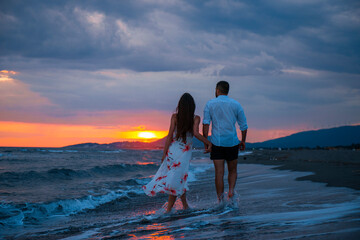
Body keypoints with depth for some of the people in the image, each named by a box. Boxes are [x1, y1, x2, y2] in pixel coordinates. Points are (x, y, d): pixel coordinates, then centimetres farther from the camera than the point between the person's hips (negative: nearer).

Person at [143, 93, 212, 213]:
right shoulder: (195, 118, -4)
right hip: (185, 152, -1)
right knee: (177, 180, 6)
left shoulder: (175, 116, -1)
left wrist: (164, 153, 1)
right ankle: (168, 210, 8)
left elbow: (170, 136, -4)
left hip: (172, 150, 1)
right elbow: (196, 133, -18)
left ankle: (185, 205, 15)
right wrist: (208, 142, -4)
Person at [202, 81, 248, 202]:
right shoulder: (236, 104, 3)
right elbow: (244, 126, 5)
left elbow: (205, 124, -7)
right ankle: (231, 190, -5)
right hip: (232, 142, 0)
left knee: (219, 173, 2)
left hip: (217, 143, 0)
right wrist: (243, 141, 16)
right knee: (233, 170, 16)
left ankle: (220, 200, 0)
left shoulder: (210, 104, 1)